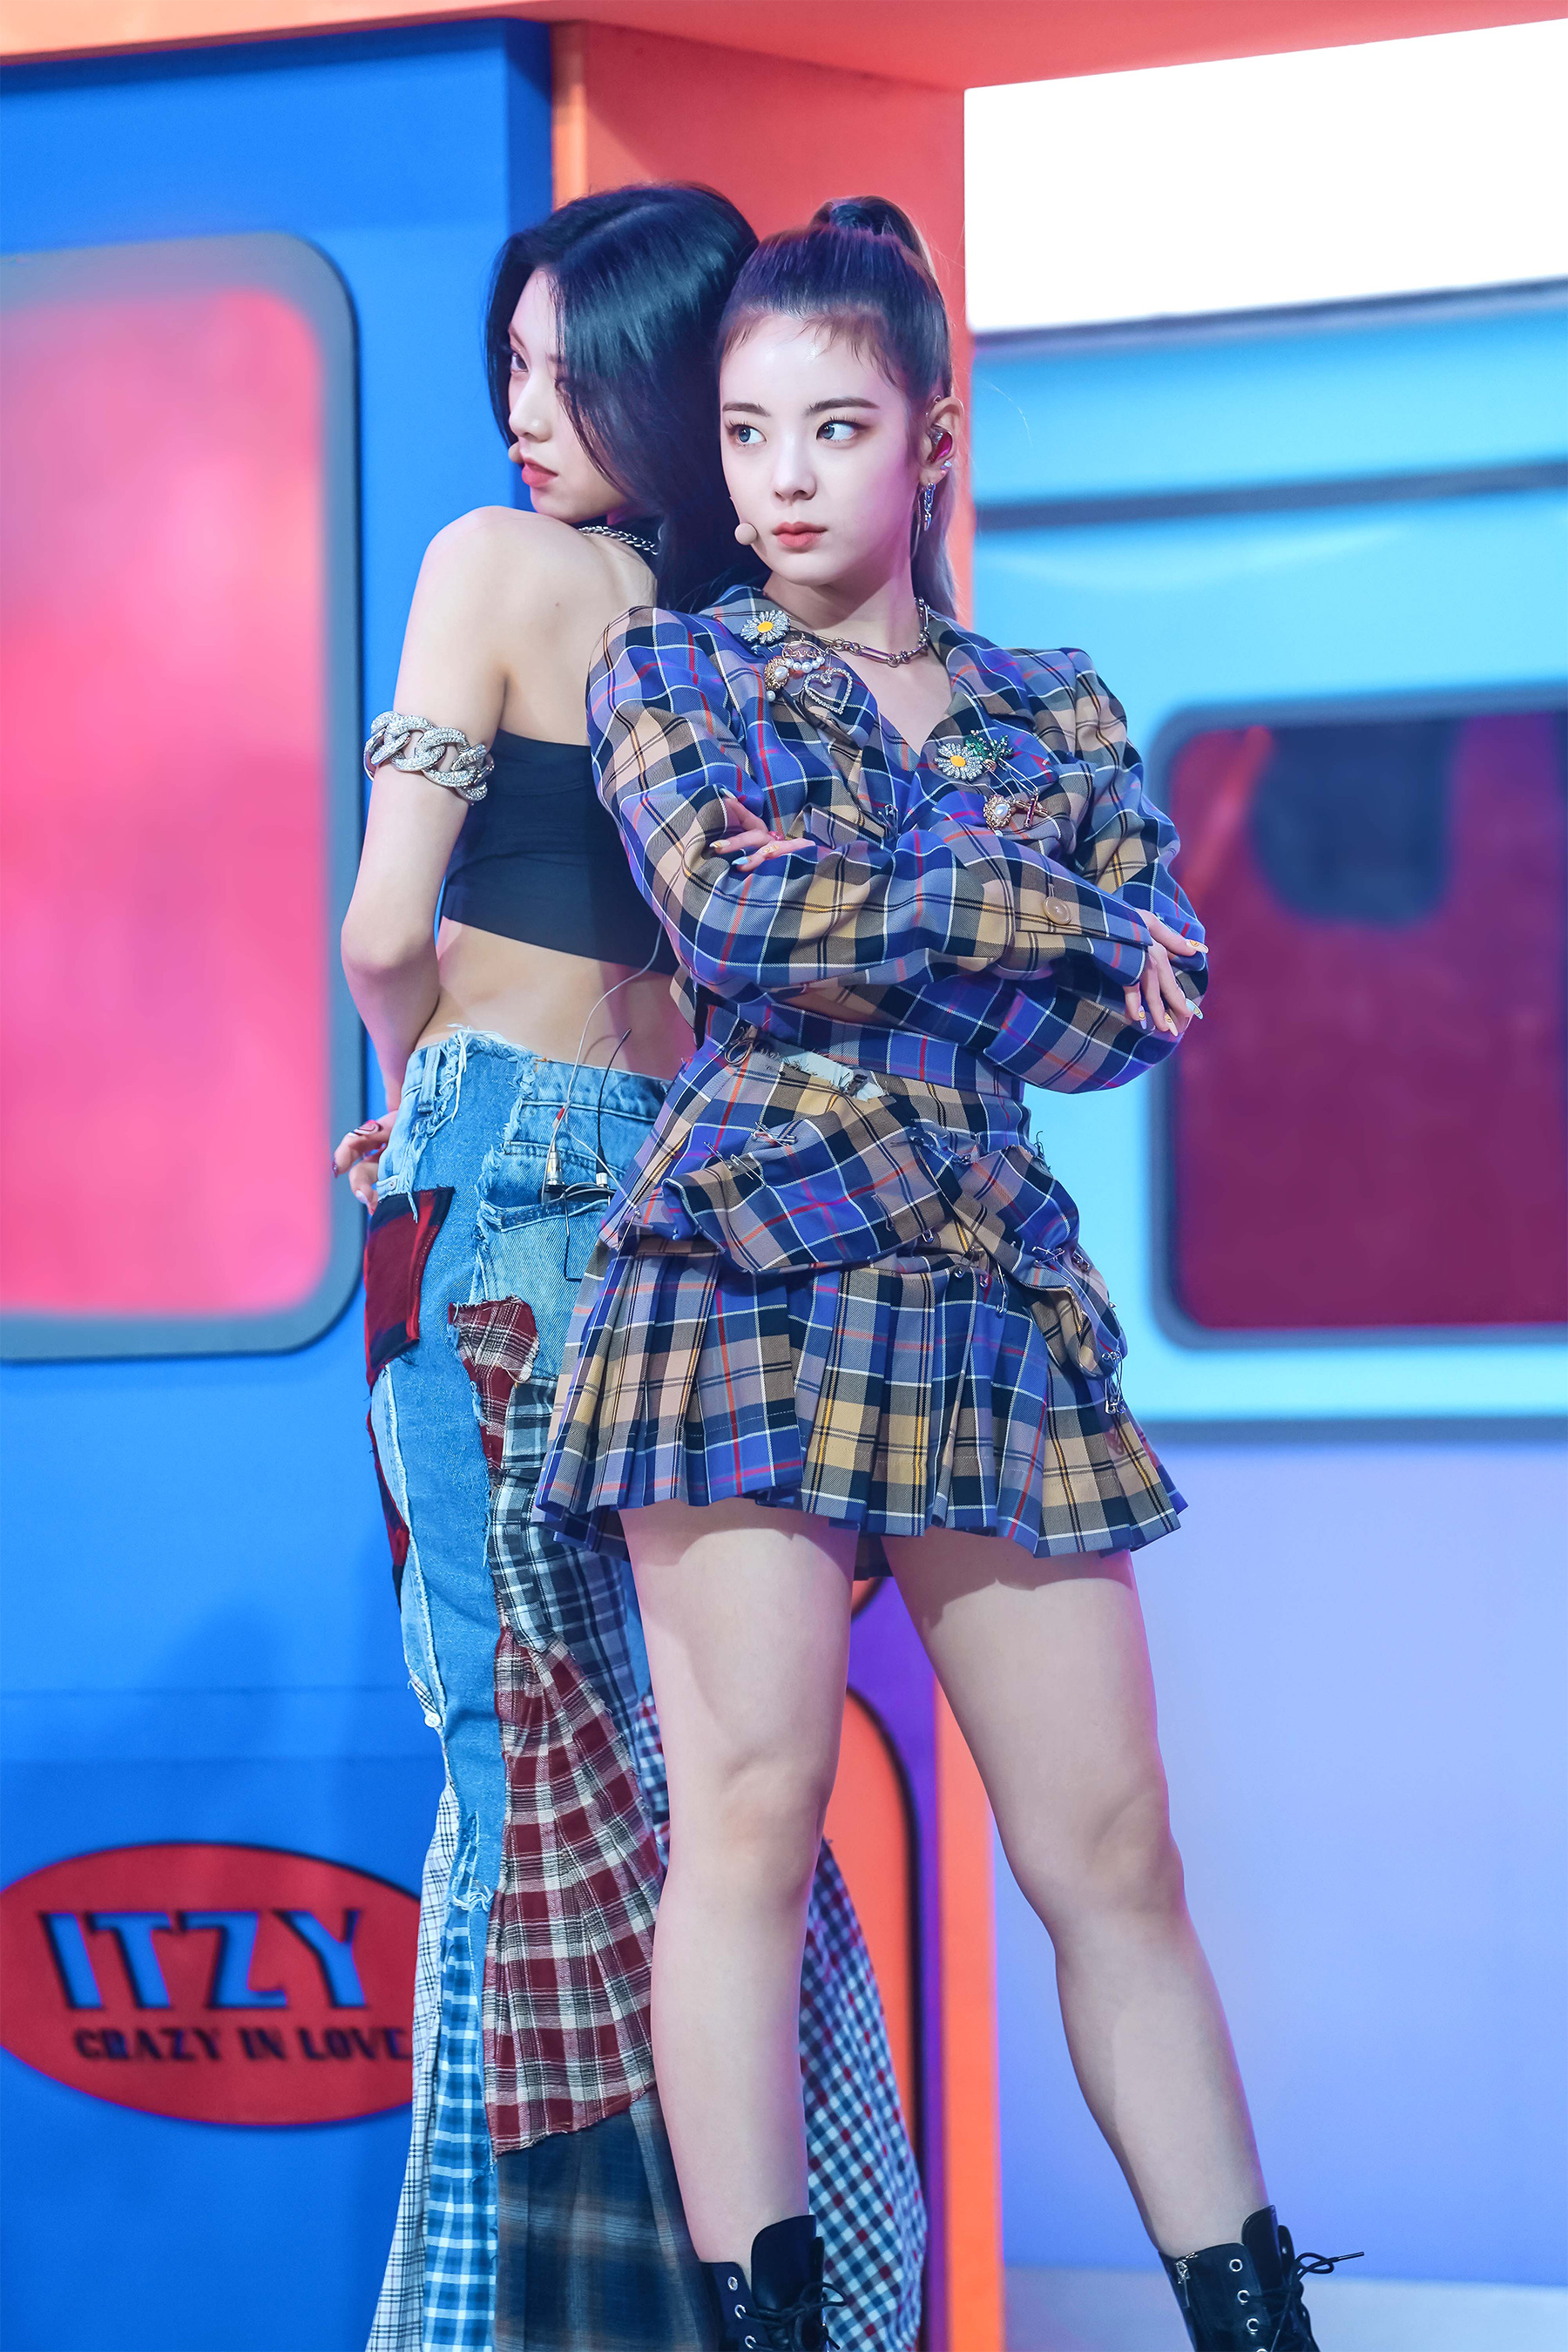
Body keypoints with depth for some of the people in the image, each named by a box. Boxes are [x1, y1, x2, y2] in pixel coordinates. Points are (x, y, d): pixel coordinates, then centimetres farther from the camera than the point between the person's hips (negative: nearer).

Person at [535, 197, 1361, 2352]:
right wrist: (1057, 923, -5)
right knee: (752, 1810, -11)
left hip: (994, 1297, 3)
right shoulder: (667, 673, 10)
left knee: (1114, 1853, -1)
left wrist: (868, 924, -7)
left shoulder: (1060, 713, 17)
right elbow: (735, 906, -9)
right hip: (739, 1277, -3)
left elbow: (1160, 1003, 3)